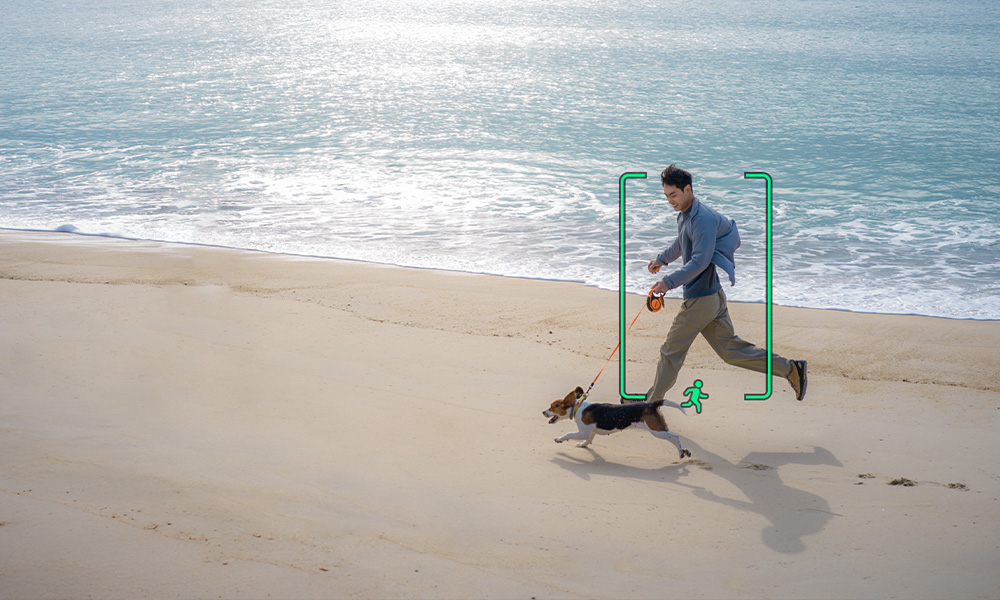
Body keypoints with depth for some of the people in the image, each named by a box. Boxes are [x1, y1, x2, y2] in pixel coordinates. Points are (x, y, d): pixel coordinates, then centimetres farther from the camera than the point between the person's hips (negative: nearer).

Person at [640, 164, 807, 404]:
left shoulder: (703, 218, -19)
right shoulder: (684, 215, 12)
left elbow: (700, 261, -25)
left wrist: (669, 282, -28)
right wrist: (661, 259, 41)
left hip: (701, 299, -10)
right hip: (714, 297, 10)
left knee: (671, 351, 2)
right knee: (730, 349, 11)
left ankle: (651, 402, 15)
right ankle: (790, 369, 12)